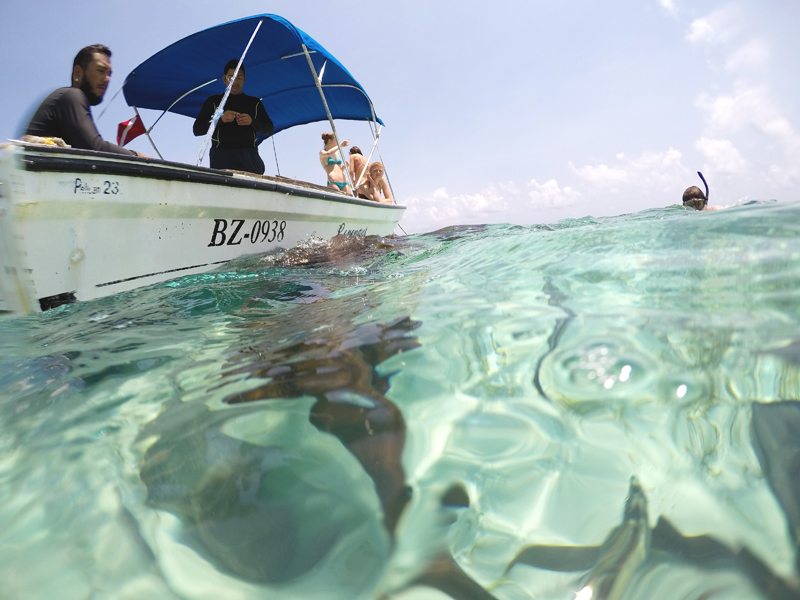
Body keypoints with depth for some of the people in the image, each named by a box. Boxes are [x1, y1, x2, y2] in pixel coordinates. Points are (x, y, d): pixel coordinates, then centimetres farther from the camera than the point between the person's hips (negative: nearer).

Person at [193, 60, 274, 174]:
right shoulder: (213, 101, 17)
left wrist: (252, 122, -5)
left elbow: (269, 129, 15)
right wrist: (220, 119, -8)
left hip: (249, 155, 1)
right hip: (222, 153, -1)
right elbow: (197, 129, 8)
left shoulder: (254, 103, 22)